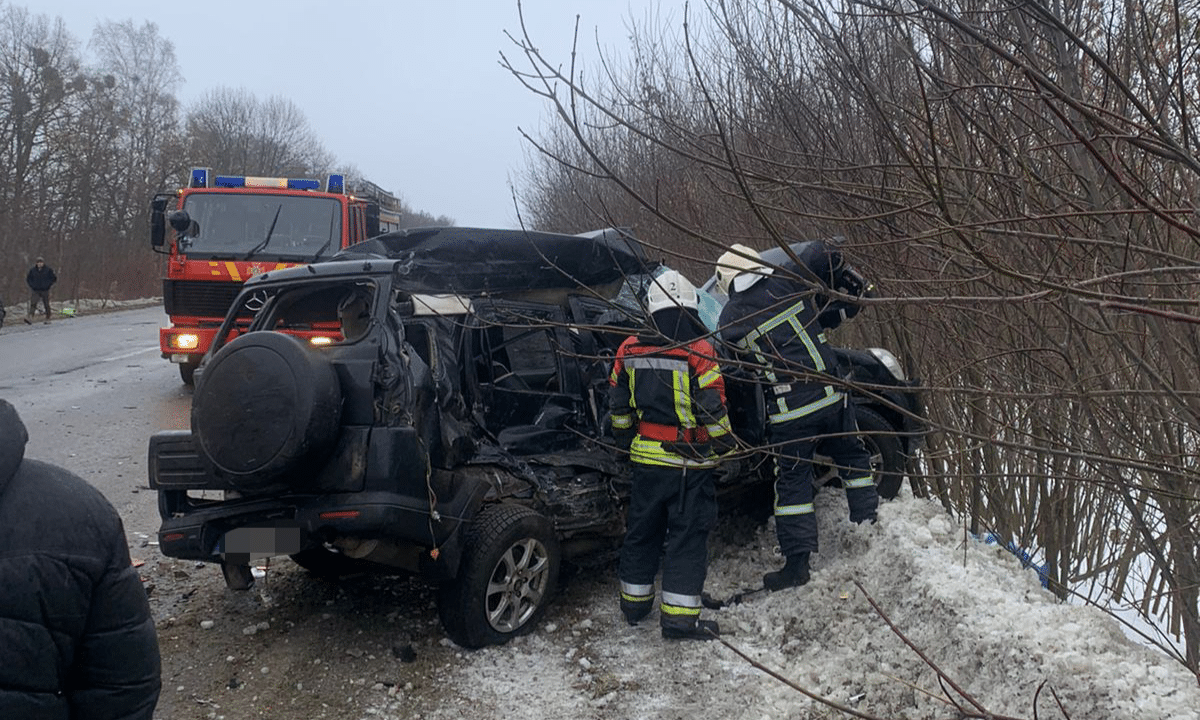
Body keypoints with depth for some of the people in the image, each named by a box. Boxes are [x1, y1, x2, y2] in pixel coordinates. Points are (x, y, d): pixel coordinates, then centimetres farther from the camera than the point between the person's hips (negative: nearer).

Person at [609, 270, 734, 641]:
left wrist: (627, 440, 23)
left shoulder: (629, 349, 0)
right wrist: (725, 443, 3)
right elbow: (712, 409, -14)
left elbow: (618, 405, 9)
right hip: (691, 462, -4)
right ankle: (679, 616, 4)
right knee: (688, 534, 3)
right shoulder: (699, 351, -15)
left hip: (646, 457, 5)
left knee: (642, 530, 18)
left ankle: (634, 601, 30)